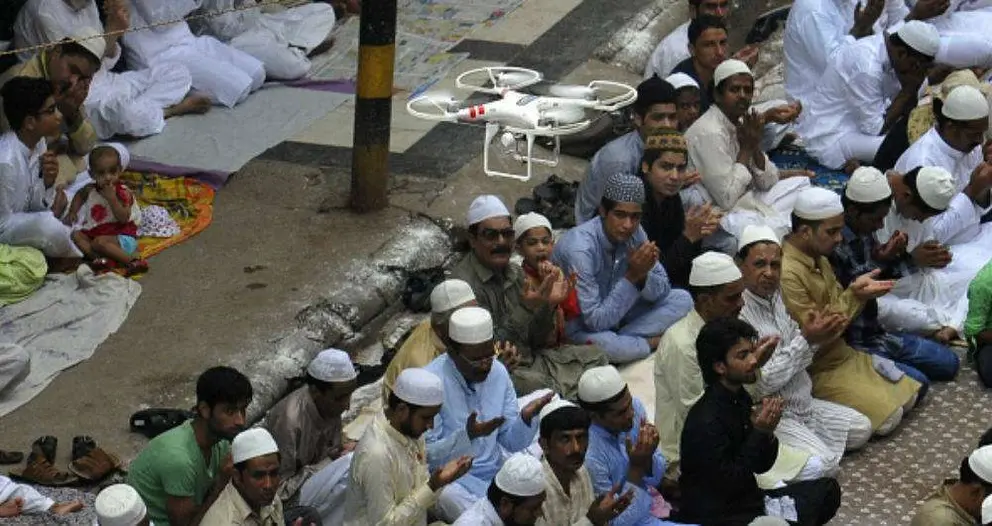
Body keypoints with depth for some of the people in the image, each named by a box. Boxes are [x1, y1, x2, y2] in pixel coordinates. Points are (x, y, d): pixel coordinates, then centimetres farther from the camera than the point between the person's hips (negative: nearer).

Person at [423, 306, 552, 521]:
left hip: (494, 472, 5)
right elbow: (427, 455, -19)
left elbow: (512, 443, 4)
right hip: (450, 480, -5)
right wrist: (467, 435, -34)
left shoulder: (498, 372, -1)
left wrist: (526, 418, -18)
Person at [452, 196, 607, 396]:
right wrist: (526, 309, -29)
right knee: (543, 386, -35)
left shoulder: (516, 273, 9)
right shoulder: (464, 283, -18)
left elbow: (538, 342, 9)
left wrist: (549, 305, -11)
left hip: (530, 359, 9)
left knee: (593, 355, 6)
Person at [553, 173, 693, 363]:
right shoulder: (580, 249, -31)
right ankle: (655, 343, -10)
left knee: (682, 299, -5)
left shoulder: (635, 233, -11)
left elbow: (663, 289, -4)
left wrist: (642, 275, -26)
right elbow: (596, 321, -30)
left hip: (614, 313, 7)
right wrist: (631, 277, -33)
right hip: (580, 327, -7)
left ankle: (621, 340, -15)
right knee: (602, 344, -40)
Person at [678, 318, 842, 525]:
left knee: (827, 490, 8)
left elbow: (761, 466, 8)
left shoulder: (740, 397, 3)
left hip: (746, 498, 9)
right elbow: (728, 484, -21)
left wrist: (767, 433, -12)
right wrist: (760, 433, -22)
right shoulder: (706, 421, -23)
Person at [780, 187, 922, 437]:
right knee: (889, 417, -16)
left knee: (908, 396, 6)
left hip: (843, 353, 9)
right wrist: (854, 295, -26)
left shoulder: (819, 259, 3)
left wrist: (860, 290, -12)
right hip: (820, 370, -9)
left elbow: (839, 307, 8)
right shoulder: (787, 274, -28)